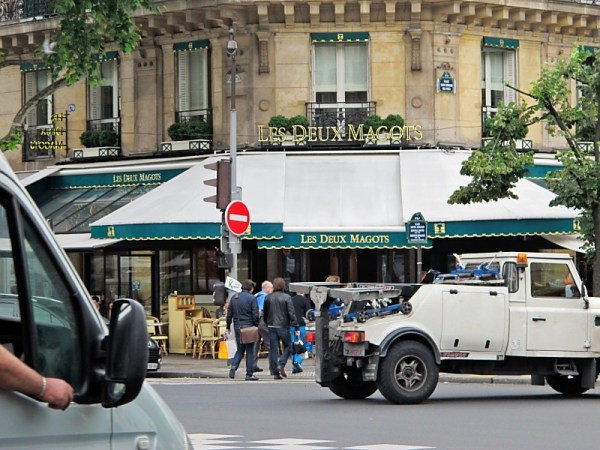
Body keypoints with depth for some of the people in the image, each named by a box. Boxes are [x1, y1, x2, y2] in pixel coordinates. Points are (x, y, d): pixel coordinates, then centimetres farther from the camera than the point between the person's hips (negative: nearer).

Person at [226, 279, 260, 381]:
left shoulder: (234, 298, 7)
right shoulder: (252, 298, -9)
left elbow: (229, 314, 10)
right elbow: (255, 315, -12)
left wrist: (228, 327, 18)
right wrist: (257, 326, 1)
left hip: (237, 327, 5)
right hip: (248, 326, -5)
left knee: (240, 349, 17)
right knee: (250, 351, 3)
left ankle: (234, 366, -7)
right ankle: (249, 374, 3)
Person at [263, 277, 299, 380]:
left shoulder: (268, 298, 3)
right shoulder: (286, 297, -9)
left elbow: (265, 313, 10)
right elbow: (291, 313, -10)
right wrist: (296, 327, -7)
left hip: (271, 326, 4)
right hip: (283, 325, -4)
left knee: (273, 349, 6)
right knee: (288, 345, 13)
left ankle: (275, 372, 4)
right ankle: (281, 364, -7)